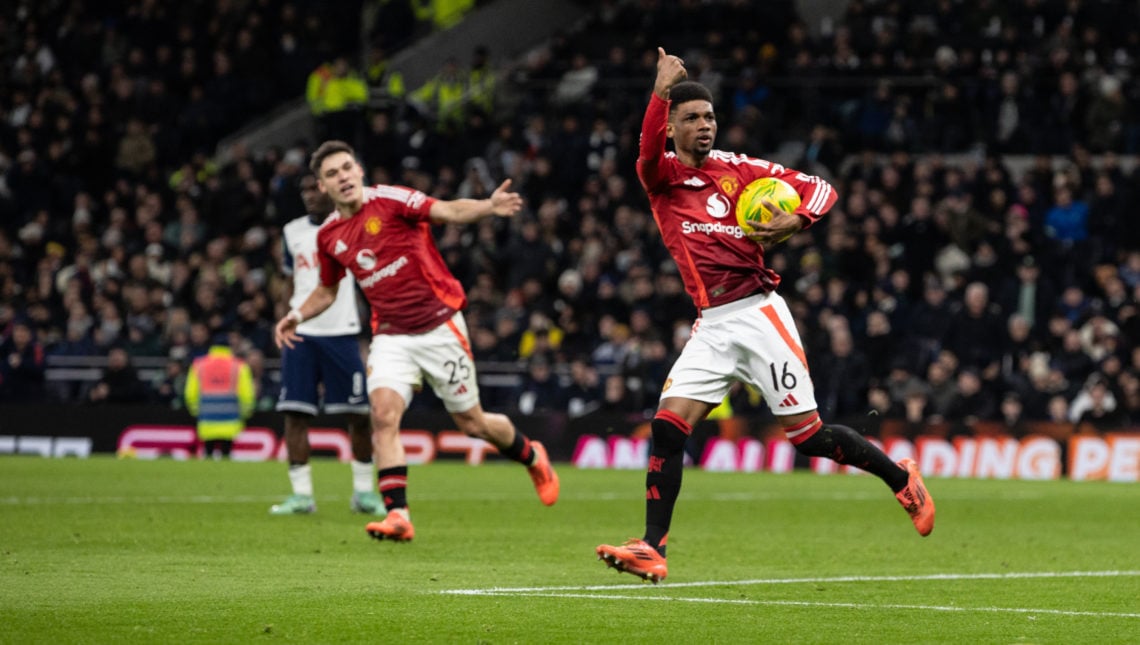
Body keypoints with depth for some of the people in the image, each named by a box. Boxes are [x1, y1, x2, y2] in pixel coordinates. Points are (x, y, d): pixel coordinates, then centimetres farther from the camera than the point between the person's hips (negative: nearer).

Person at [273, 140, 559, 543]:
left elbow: (450, 211, -21)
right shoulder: (329, 236, 5)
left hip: (438, 326, -4)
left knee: (471, 423, 6)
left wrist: (489, 207, -40)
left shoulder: (390, 200, -10)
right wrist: (298, 316, 4)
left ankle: (531, 457, 36)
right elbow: (327, 290, 22)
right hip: (390, 335, 4)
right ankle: (397, 515, -20)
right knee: (383, 414, -20)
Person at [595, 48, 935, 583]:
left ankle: (901, 478, 19)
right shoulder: (660, 176, 5)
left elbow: (820, 189, 6)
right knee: (667, 424, -12)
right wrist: (661, 91, -34)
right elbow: (649, 151, -20)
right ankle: (652, 549, -10)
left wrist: (794, 222, -14)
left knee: (807, 435, -3)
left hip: (758, 313, -2)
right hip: (712, 326, 2)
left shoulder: (738, 168, 4)